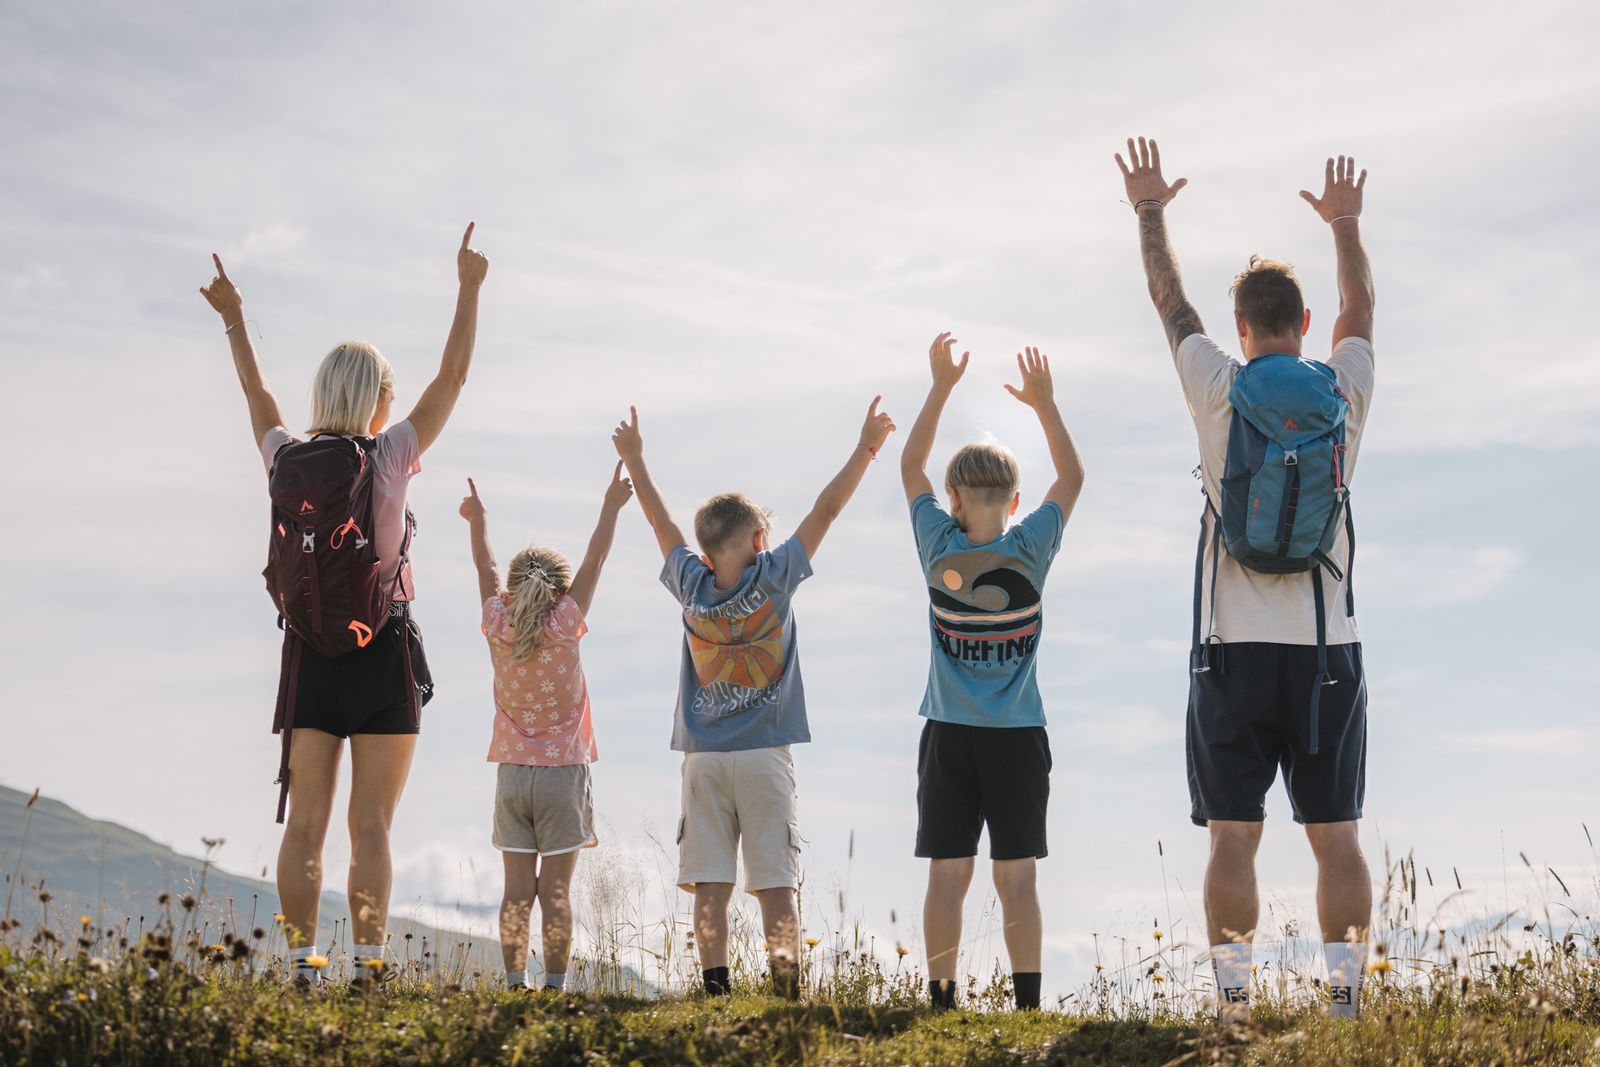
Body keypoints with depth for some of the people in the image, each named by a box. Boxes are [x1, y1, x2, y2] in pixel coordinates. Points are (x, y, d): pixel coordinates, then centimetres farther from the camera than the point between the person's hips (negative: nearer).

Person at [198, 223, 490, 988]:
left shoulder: (289, 460, 2)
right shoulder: (390, 457, -7)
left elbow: (257, 393, 21)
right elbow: (453, 376, 0)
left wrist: (232, 318, 35)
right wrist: (469, 291, 8)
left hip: (311, 647, 3)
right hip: (383, 650, -3)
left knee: (305, 822, 3)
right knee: (371, 825, -3)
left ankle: (302, 964, 0)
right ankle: (367, 967, -5)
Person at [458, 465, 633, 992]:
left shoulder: (498, 628, -1)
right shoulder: (564, 627, -8)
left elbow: (487, 569, 15)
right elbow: (594, 562, -1)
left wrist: (478, 522, 30)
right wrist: (611, 507, 8)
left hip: (512, 772, 3)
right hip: (563, 772, -3)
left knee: (518, 886, 3)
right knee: (556, 888, -1)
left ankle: (515, 983, 2)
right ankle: (555, 985, -1)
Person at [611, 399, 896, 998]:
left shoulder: (691, 584, 2)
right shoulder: (774, 576, -5)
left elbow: (660, 519, 16)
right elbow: (826, 509, 1)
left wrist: (634, 459, 30)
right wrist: (866, 448, 9)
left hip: (702, 757, 2)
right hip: (764, 754, -2)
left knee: (709, 886, 0)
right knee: (775, 885, -3)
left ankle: (716, 993, -3)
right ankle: (786, 989, -10)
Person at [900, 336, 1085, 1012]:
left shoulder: (940, 549, -3)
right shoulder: (1029, 550, -5)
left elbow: (911, 465, 10)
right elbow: (1072, 478, 10)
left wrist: (942, 386, 11)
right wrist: (1044, 403, 11)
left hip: (949, 735, 0)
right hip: (1018, 737, 0)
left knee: (947, 876, 1)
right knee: (1017, 880, 0)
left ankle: (942, 1003, 2)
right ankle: (1027, 1006, -1)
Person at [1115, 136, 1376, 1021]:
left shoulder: (1219, 389, -2)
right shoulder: (1344, 391, 3)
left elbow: (1169, 299, 15)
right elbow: (1359, 306, 24)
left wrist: (1150, 211, 29)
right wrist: (1345, 223, 40)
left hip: (1237, 649, -1)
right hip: (1329, 649, 1)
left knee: (1234, 834, 0)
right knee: (1335, 834, 4)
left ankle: (1233, 994, -2)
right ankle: (1346, 991, 3)